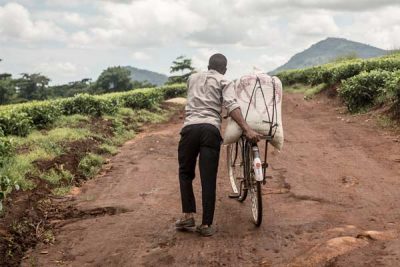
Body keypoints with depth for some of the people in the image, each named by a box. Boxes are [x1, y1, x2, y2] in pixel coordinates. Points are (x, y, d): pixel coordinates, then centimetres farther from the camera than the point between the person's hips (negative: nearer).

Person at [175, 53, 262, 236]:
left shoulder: (193, 78, 26)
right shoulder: (224, 82, 13)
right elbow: (231, 106, -5)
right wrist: (247, 130, -13)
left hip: (190, 127, 2)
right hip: (211, 130, -2)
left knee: (185, 173, 17)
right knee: (208, 179, 1)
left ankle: (188, 215, 9)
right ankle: (206, 224, 2)